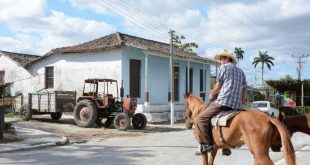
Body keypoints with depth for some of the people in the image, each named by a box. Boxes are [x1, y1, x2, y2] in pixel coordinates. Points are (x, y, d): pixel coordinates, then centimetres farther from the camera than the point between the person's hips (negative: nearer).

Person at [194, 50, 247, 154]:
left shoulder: (224, 67, 3)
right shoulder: (241, 71, 24)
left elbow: (218, 86, 1)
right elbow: (244, 90, 21)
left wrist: (211, 96, 16)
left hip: (223, 102, -8)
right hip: (236, 105, 8)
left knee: (200, 119, -7)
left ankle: (206, 144, -16)